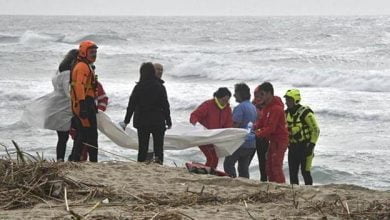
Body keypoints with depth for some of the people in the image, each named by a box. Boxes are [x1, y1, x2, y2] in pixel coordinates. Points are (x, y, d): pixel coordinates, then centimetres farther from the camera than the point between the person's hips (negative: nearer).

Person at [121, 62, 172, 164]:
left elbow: (131, 106, 1)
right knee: (158, 145, 2)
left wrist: (126, 121, 8)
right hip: (158, 121, -1)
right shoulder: (160, 87, -3)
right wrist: (168, 121, 9)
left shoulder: (138, 87, -2)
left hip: (142, 122, 1)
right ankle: (158, 159, -20)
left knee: (143, 147, 8)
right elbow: (165, 105, 0)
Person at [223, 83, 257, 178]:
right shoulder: (253, 107, 16)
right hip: (252, 143, 8)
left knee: (228, 163, -1)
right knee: (244, 166, 11)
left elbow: (236, 125, -16)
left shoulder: (240, 107, -12)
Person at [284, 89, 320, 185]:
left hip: (304, 147, -7)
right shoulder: (287, 113, 8)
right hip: (292, 147, 7)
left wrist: (311, 145, -15)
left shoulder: (305, 113, -13)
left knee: (305, 171, -6)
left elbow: (316, 130, -10)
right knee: (292, 172, 6)